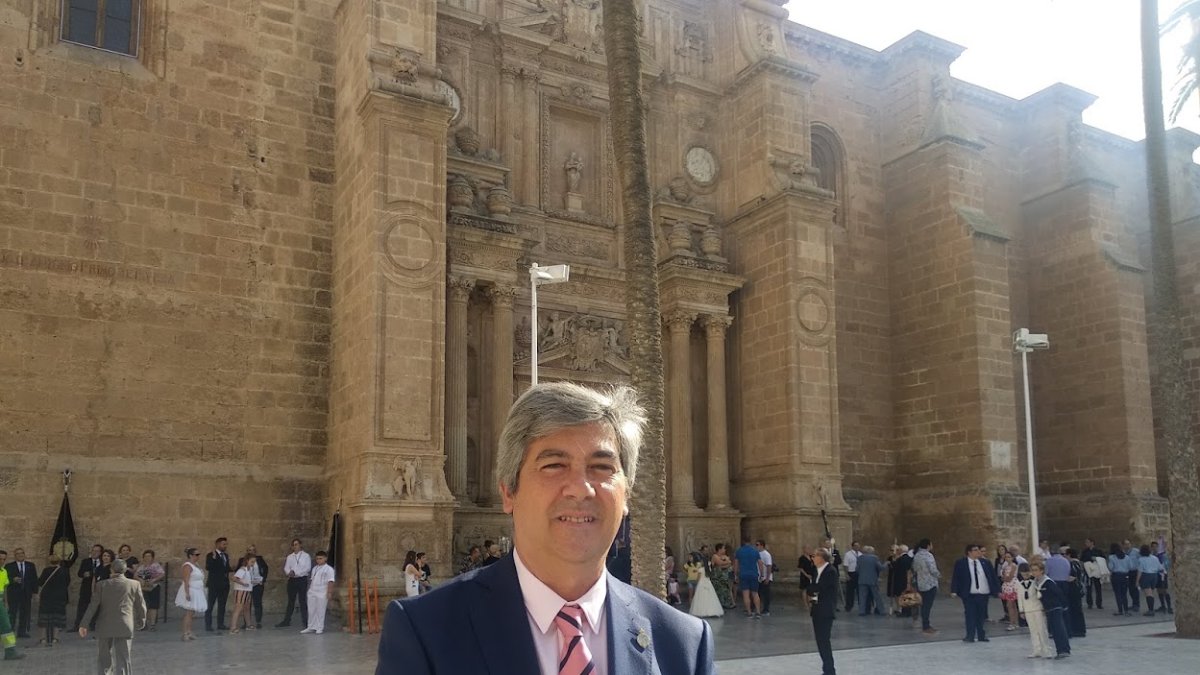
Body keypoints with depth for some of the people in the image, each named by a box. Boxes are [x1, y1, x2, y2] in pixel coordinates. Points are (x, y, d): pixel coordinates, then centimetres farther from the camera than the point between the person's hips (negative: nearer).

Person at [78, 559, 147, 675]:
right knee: (123, 660, -2)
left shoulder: (102, 585, 2)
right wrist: (141, 622, 23)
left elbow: (93, 605, -2)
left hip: (104, 627, 1)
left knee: (105, 661, 16)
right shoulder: (134, 584, 2)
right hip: (124, 627, -1)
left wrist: (83, 624, 1)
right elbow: (141, 606, 7)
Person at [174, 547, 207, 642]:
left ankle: (189, 632, 14)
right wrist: (187, 593, -27)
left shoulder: (197, 565, 13)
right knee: (189, 613, -9)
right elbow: (186, 580, -21)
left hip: (197, 593, 9)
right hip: (190, 592, -9)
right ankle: (185, 634, -8)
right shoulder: (188, 566, -14)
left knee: (191, 613, 10)